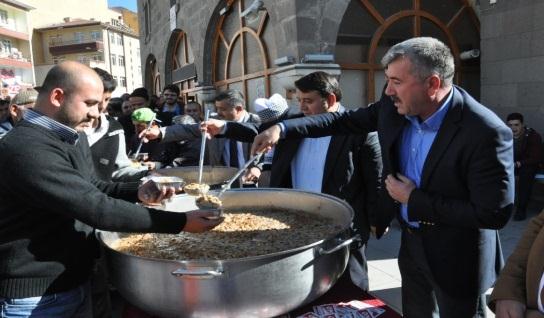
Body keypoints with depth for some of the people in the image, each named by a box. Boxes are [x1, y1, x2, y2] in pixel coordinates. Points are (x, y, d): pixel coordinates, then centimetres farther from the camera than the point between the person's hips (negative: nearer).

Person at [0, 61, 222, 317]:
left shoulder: (73, 139, 6)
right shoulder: (26, 148, -26)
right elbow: (97, 208, -30)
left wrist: (137, 192, -5)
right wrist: (181, 221, -27)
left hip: (75, 282, 9)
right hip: (34, 295, -8)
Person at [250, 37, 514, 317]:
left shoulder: (486, 133, -28)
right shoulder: (394, 107, -11)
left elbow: (495, 213, -26)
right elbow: (346, 120, 2)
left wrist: (415, 200, -24)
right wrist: (282, 128, -6)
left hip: (456, 255, -6)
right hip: (410, 240, 6)